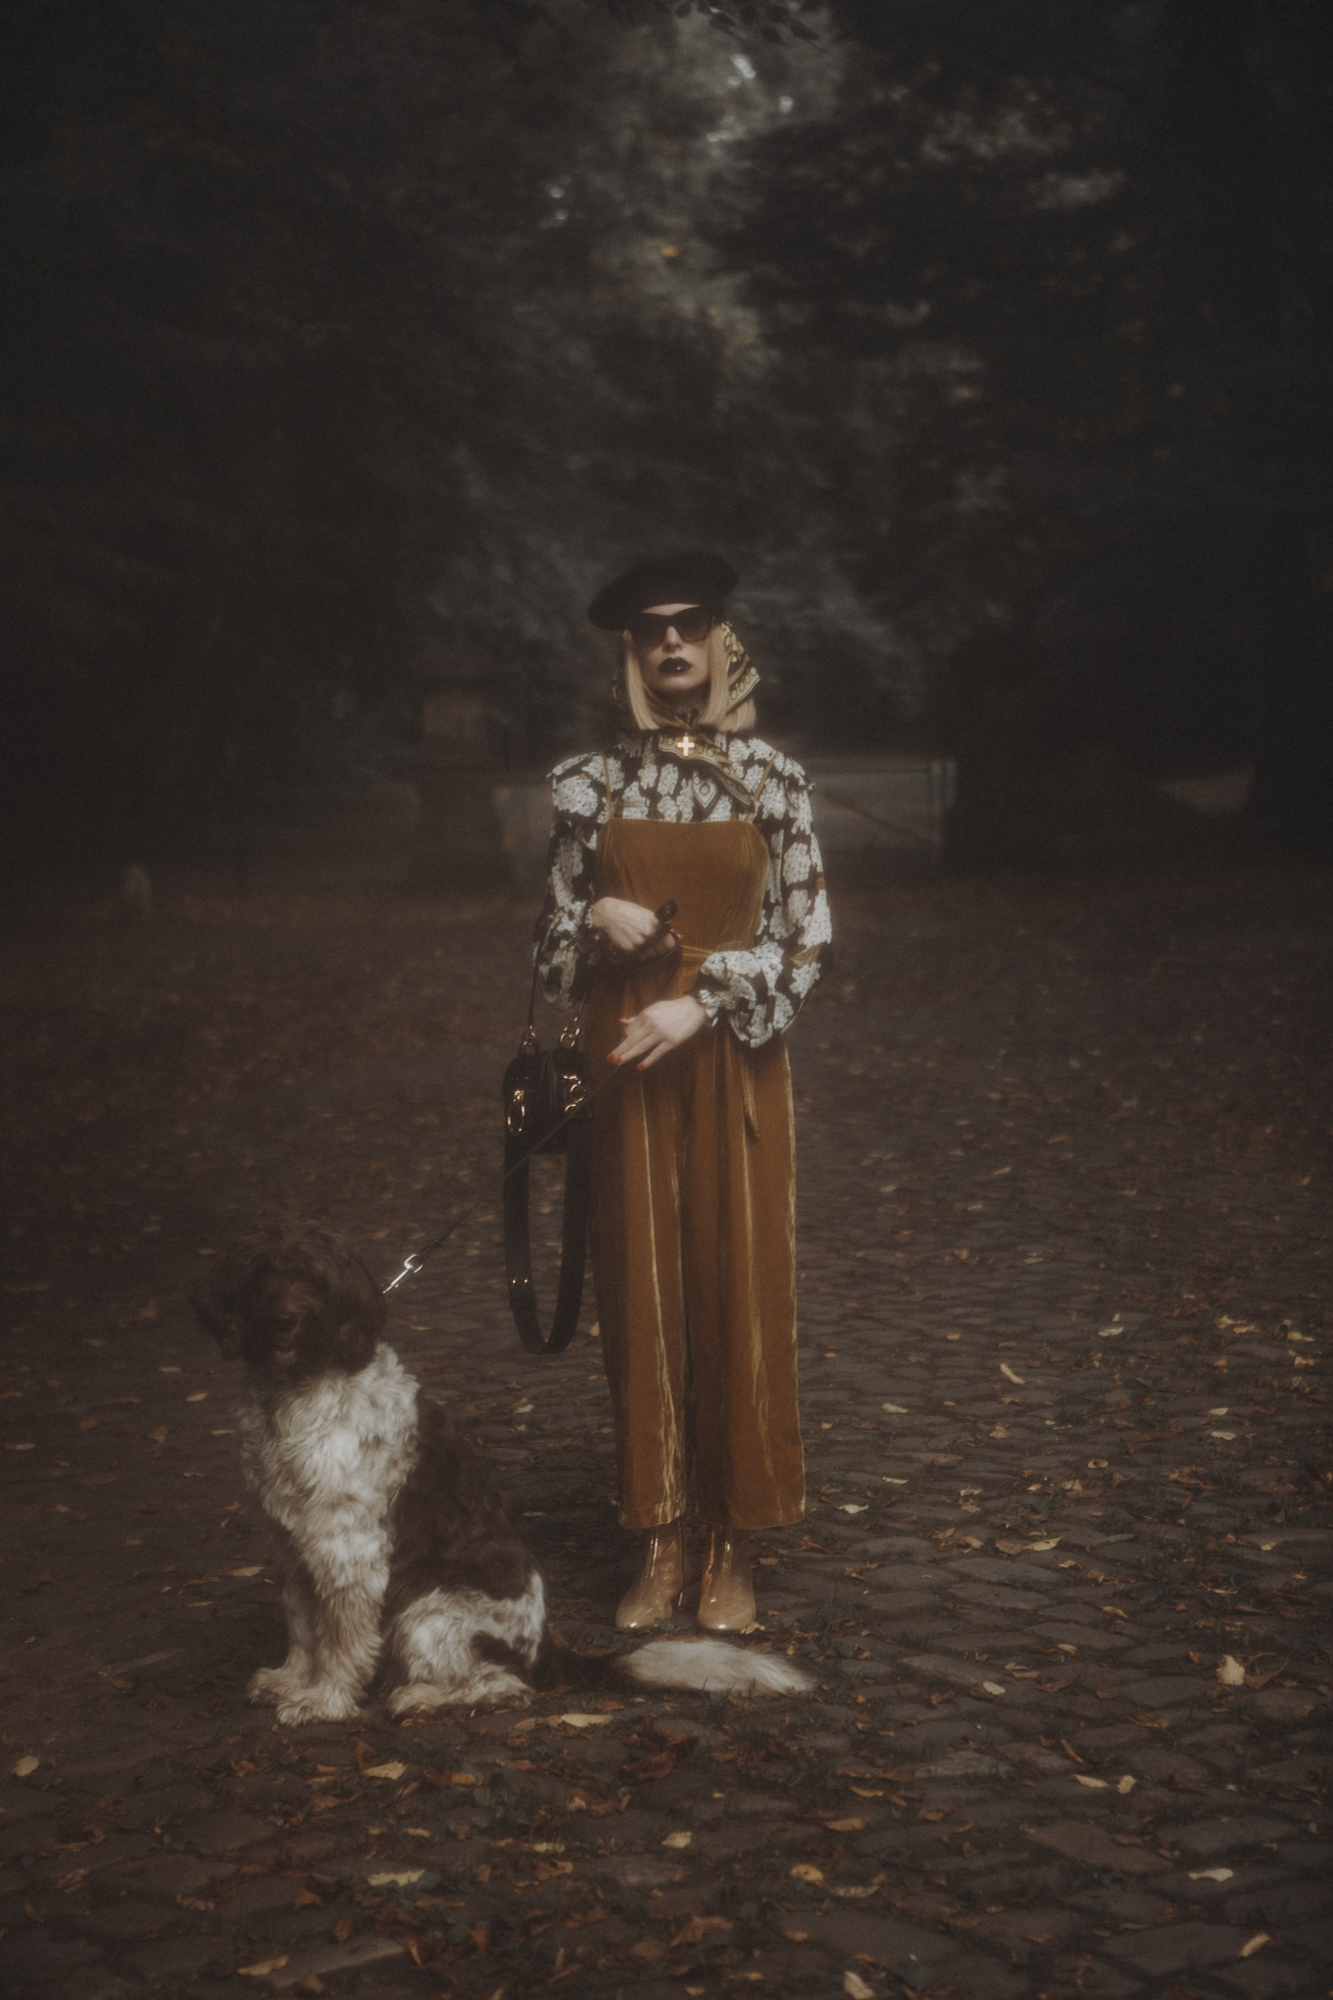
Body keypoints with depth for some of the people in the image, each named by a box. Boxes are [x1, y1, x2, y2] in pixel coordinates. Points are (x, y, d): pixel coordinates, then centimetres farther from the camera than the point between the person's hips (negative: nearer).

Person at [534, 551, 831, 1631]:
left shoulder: (772, 780, 1)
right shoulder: (594, 785, 5)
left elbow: (805, 941, -2)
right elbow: (552, 951, 9)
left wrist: (702, 1007, -13)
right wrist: (595, 919, -12)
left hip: (734, 1066, -1)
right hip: (626, 1067, 1)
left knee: (740, 1289, 1)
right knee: (642, 1293, 4)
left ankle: (734, 1547, 11)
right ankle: (660, 1541, 14)